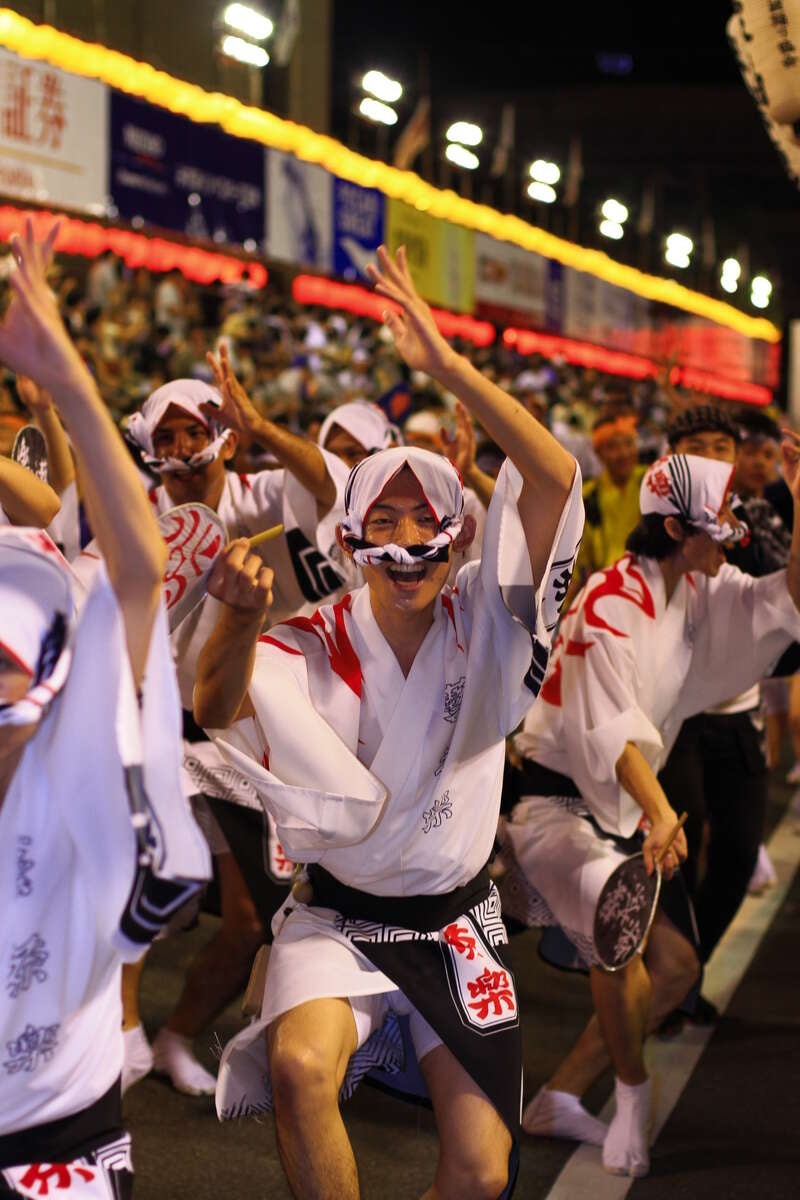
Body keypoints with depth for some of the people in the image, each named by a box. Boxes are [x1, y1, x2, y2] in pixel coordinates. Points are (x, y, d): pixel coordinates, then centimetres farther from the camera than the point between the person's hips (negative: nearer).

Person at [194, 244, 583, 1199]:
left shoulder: (482, 621, -8)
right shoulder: (311, 647, -10)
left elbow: (556, 478, -21)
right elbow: (215, 707, -30)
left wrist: (445, 365, -29)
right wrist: (241, 618, -51)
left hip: (456, 922, 2)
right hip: (339, 917, -1)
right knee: (300, 1065, -32)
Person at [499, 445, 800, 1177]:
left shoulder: (701, 590, 3)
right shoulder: (609, 603, -22)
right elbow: (611, 730, -32)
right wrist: (659, 813, -46)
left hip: (627, 805, 9)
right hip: (557, 795, -8)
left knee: (677, 966, 5)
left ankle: (559, 1099, 15)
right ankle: (632, 1089, -6)